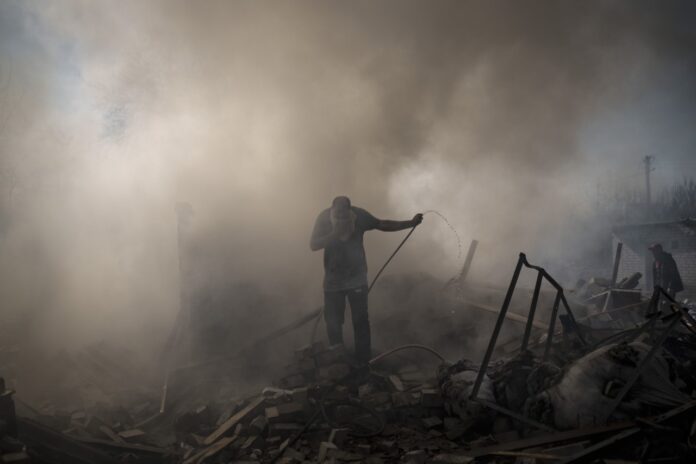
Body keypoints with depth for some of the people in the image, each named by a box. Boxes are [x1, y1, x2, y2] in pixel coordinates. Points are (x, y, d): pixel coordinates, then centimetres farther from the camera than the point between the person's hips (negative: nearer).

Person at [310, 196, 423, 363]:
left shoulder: (359, 215, -12)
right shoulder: (324, 218, -14)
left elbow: (383, 225, -1)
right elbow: (313, 245, -18)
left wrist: (411, 223, -6)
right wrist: (335, 234, -32)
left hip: (357, 278, 0)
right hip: (333, 280, 0)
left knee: (361, 321, 1)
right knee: (333, 322, 6)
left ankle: (363, 361, 12)